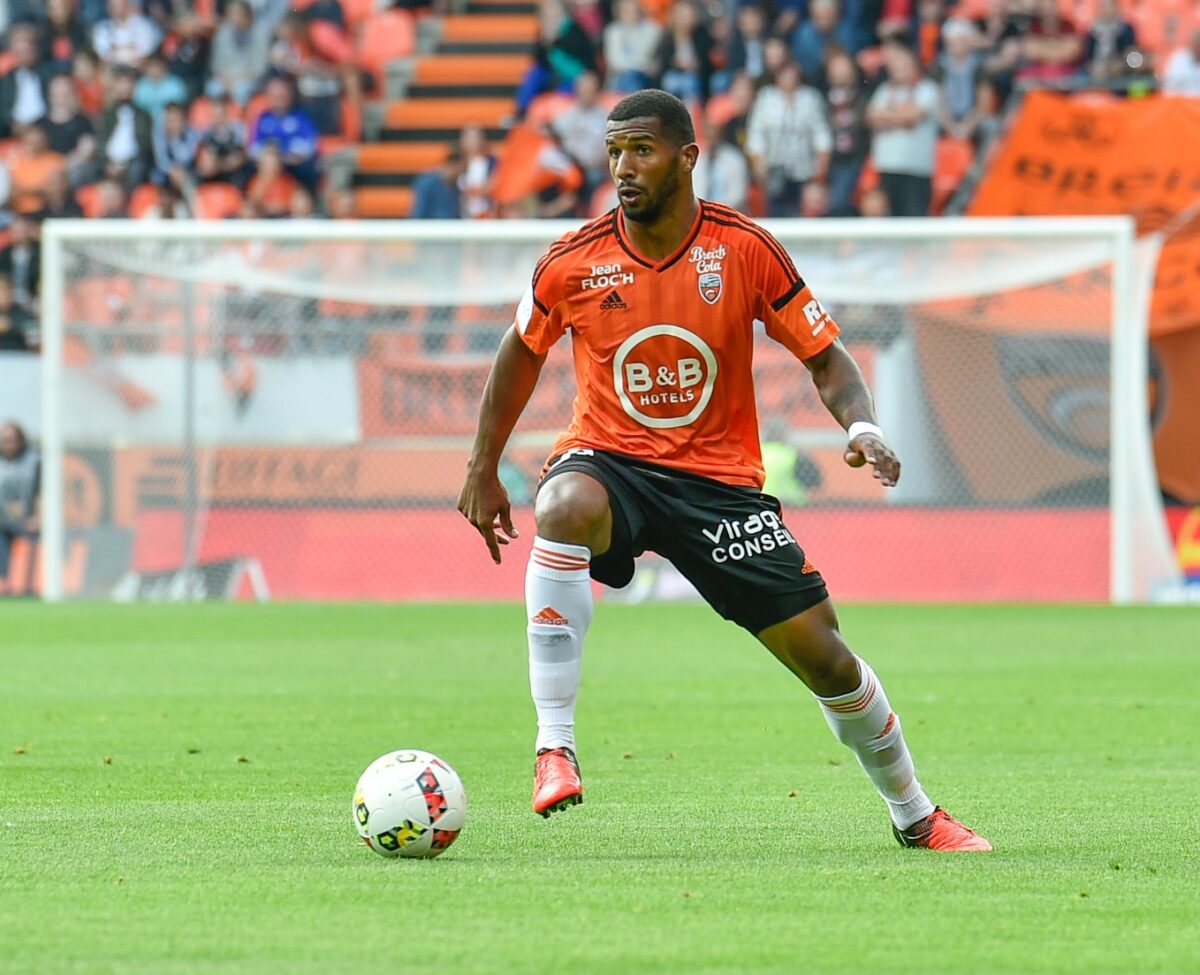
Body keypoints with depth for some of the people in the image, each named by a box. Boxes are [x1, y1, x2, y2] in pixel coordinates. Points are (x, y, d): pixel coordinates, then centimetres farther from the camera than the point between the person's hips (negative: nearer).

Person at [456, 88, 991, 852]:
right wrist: (484, 469, 14)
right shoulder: (574, 262, -7)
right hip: (609, 459, -1)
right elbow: (523, 351, 12)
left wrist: (863, 427, -20)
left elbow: (825, 357, 0)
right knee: (567, 508, -39)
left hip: (719, 475, 1)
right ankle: (555, 746, -37)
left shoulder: (746, 250, -9)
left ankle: (915, 815, 21)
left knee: (819, 648, -2)